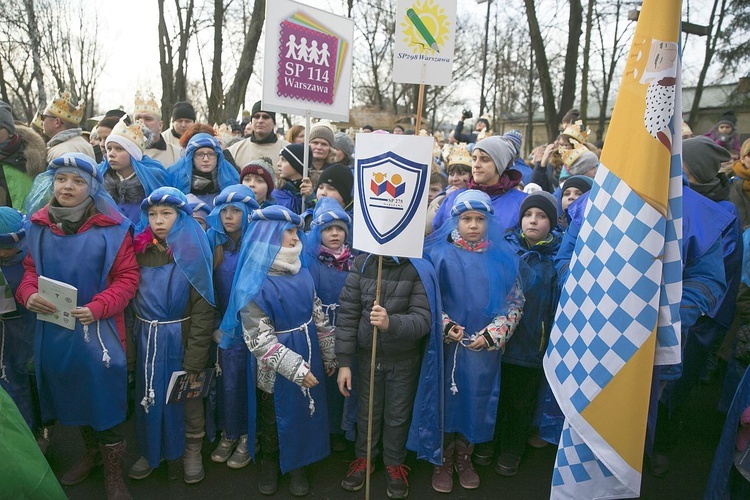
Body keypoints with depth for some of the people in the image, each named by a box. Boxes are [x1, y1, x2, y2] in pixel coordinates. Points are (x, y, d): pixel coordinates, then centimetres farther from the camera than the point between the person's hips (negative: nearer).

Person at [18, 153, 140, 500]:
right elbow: (30, 268, 10)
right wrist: (29, 294, -11)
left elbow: (127, 276, -7)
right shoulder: (38, 224, 4)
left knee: (105, 397, 3)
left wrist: (97, 308, -20)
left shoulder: (111, 227, -8)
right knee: (70, 394, 20)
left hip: (98, 328, -4)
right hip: (53, 330, 4)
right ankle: (90, 452, 45)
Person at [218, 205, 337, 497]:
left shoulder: (302, 273, -2)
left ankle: (298, 465, 40)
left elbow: (319, 317, 6)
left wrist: (329, 356, 11)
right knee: (273, 419, 17)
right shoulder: (254, 283, -20)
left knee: (306, 412, 18)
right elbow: (259, 339, -23)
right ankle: (271, 463, 43)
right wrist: (294, 367, -26)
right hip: (276, 369, -5)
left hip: (309, 357, 5)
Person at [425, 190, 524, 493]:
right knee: (445, 399, 8)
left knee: (476, 400, 12)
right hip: (447, 345, -1)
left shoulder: (502, 258, 2)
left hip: (485, 349, 2)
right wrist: (446, 326, -14)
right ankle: (443, 461, 28)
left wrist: (492, 334, -8)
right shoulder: (439, 253, -4)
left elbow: (515, 302, 2)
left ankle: (464, 458, 34)